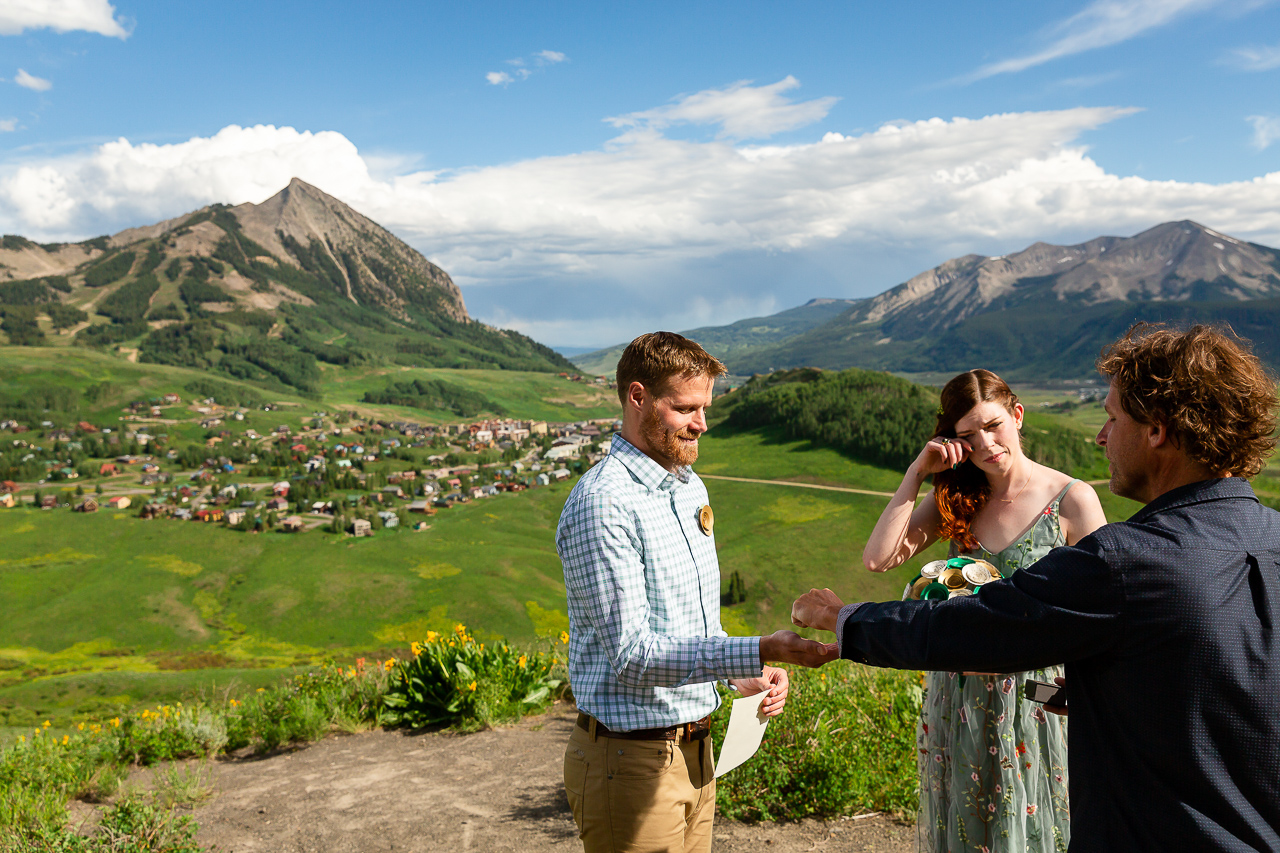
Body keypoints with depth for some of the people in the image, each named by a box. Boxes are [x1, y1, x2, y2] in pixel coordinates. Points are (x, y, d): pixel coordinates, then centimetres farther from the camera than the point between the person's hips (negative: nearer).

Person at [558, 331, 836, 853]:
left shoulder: (691, 488, 10)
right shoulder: (602, 503, -19)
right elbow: (632, 654, -24)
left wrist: (743, 674, 3)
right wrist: (760, 651, -29)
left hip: (694, 747, 8)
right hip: (631, 757, -8)